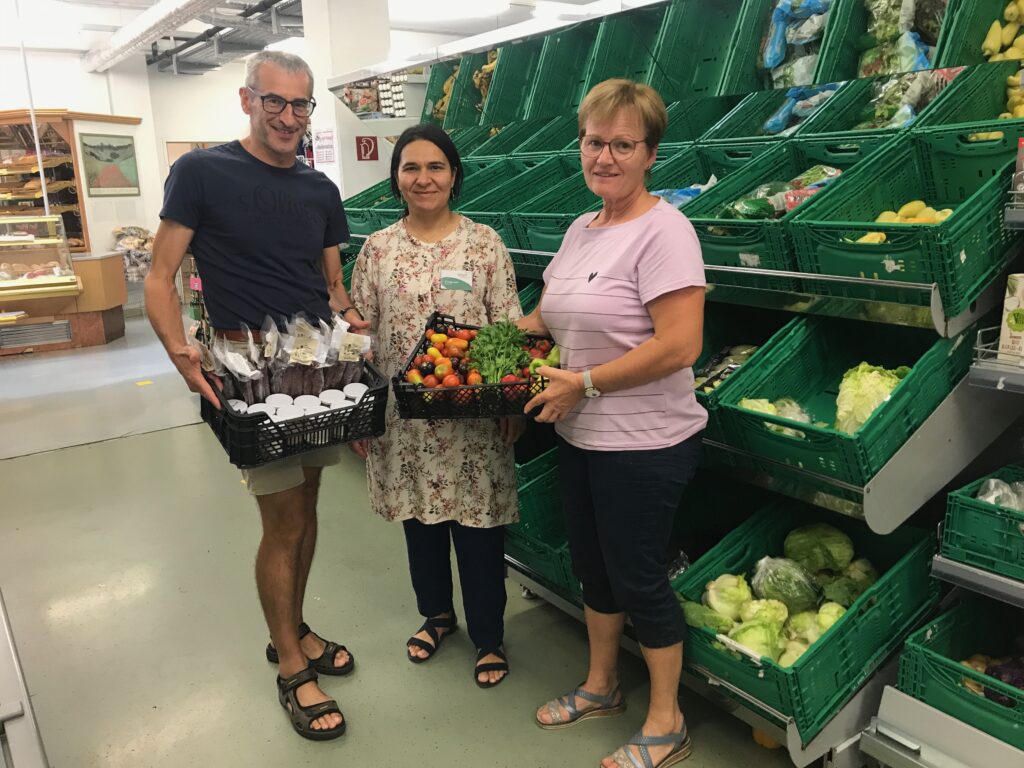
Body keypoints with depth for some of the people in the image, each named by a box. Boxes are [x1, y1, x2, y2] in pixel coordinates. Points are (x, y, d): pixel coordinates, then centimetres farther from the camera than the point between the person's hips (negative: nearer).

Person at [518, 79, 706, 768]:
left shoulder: (663, 231, -18)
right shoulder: (582, 228, 8)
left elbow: (679, 347, -26)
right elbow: (555, 314, 20)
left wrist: (584, 382, -20)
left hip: (645, 444, -8)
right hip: (579, 435, 8)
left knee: (638, 578, 6)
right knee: (593, 566, 21)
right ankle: (601, 686, 45)